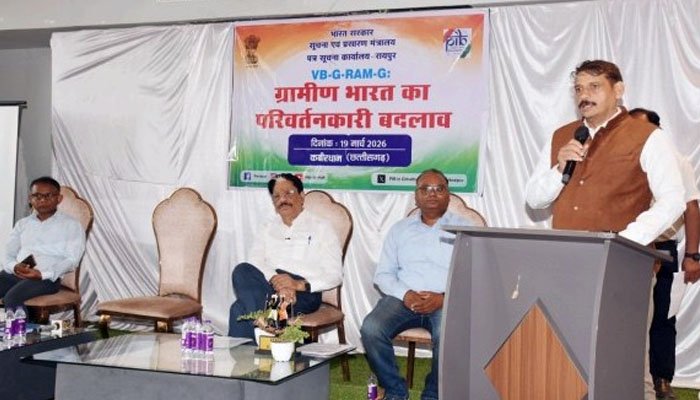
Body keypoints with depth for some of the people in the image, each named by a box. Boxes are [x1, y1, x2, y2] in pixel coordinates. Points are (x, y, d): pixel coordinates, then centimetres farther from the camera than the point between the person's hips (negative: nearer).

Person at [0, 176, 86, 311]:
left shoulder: (71, 225, 8)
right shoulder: (22, 224, 22)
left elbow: (71, 260, -3)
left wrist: (42, 274, -19)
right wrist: (14, 267, -11)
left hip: (46, 278, -5)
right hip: (16, 273, 5)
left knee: (11, 298, -31)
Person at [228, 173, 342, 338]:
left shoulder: (321, 228, 12)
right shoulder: (268, 228, 24)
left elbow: (334, 275, 2)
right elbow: (255, 262, 5)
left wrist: (299, 284, -15)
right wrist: (275, 280, -17)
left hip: (304, 293, -5)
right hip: (268, 284, 5)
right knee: (242, 271, -32)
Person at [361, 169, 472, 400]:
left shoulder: (464, 228, 11)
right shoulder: (400, 229, 19)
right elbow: (383, 274, 13)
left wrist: (443, 299, -15)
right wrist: (405, 294, -8)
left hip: (447, 301, -2)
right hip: (403, 298, 2)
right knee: (371, 329, -27)